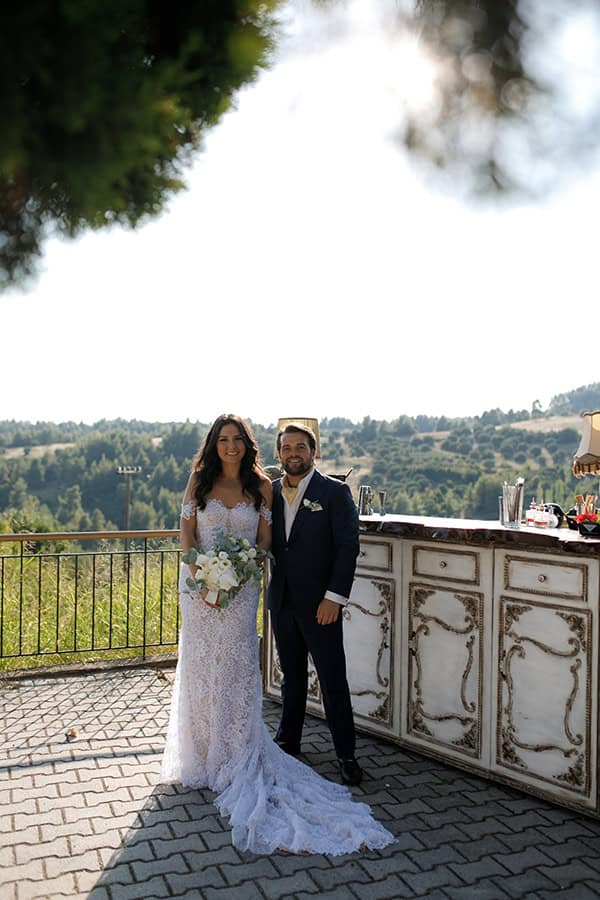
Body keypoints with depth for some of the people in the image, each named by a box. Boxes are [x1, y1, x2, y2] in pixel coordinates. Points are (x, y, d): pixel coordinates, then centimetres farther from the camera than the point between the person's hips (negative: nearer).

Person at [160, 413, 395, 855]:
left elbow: (265, 540, 2)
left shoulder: (261, 486, 1)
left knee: (236, 666, 1)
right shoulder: (200, 481, 2)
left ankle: (235, 756, 14)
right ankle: (201, 752, 24)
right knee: (200, 666, 8)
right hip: (200, 583, 1)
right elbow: (187, 532, -1)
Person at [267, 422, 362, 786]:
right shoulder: (271, 492, 7)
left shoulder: (335, 492, -7)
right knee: (292, 677, 18)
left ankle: (346, 753, 16)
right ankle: (288, 741, 32)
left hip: (319, 604, -4)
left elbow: (348, 547, -11)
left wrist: (334, 597, -15)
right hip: (282, 601, 5)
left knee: (333, 680, 3)